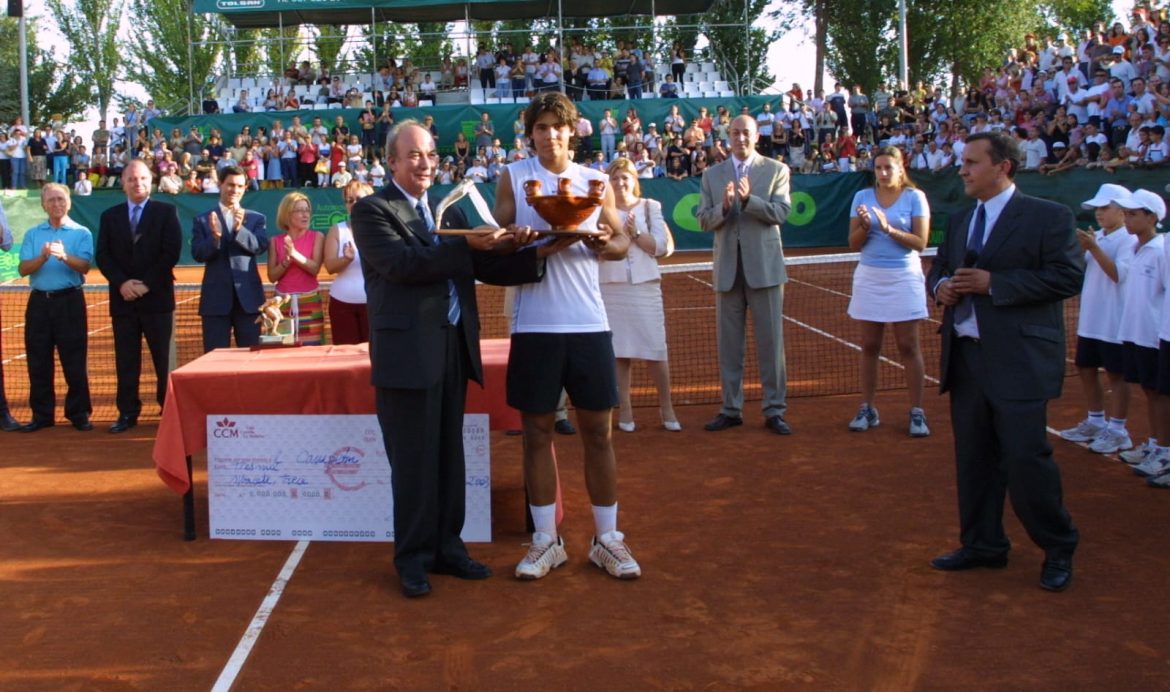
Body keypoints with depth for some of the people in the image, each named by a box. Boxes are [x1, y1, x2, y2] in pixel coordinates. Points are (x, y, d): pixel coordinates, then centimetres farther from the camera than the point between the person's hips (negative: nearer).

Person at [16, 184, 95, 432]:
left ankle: (79, 413, 9)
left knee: (74, 360, 0)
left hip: (69, 300, -3)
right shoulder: (32, 234, 9)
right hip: (39, 301, 3)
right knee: (38, 361, 6)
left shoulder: (82, 233, 2)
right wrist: (42, 257, -18)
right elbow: (23, 269, 0)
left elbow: (85, 266, -12)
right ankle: (42, 414, 15)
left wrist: (64, 256, -30)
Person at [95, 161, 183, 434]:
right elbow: (103, 256, 6)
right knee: (126, 360, 5)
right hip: (122, 298, 3)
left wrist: (147, 284, -12)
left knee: (163, 358, 0)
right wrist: (122, 283, -10)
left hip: (157, 297, -3)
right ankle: (127, 413, 10)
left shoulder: (166, 212, 4)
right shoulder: (110, 216, 13)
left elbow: (171, 252, -5)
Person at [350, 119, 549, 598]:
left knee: (450, 456, 12)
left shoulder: (450, 212, 18)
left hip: (454, 347, 7)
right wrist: (467, 246, -23)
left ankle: (446, 547, 24)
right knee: (414, 460, -1)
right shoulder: (372, 211, -3)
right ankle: (412, 558, 12)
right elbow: (400, 263, -18)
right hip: (407, 350, -6)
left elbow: (481, 267, 11)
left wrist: (533, 255, -6)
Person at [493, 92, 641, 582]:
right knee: (537, 431, 4)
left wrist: (603, 243, -14)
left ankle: (607, 540, 16)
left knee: (598, 431, 5)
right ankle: (546, 541, 16)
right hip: (534, 325, -1)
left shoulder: (594, 180, 10)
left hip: (589, 322, 1)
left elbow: (621, 242, 9)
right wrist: (539, 244, -19)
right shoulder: (513, 177, 5)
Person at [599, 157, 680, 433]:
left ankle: (666, 407, 13)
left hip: (645, 286, 0)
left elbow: (660, 247, 0)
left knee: (655, 350, 0)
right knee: (618, 352, 2)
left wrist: (635, 233, -13)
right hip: (611, 287, 1)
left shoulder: (650, 207, 6)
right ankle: (625, 409, 11)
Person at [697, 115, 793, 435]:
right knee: (729, 342, 7)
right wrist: (723, 207, -17)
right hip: (727, 267, 2)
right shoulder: (712, 175, 9)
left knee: (771, 340, 0)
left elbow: (780, 212, -9)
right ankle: (731, 409, 16)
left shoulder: (776, 170, 3)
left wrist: (748, 199, -23)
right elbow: (704, 221, 2)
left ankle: (774, 410, 7)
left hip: (764, 266, -2)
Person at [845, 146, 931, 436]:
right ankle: (867, 409, 12)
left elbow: (920, 243, -9)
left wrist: (890, 229, -21)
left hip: (904, 278, -2)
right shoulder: (862, 197, 5)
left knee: (909, 346, -1)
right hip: (869, 278, 3)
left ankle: (917, 412, 4)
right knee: (869, 346, 5)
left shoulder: (915, 197, -2)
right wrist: (865, 226, -16)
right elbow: (854, 244, 4)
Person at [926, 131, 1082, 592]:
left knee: (1025, 458, -6)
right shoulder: (960, 223, 17)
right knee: (973, 459, 11)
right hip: (965, 357, 7)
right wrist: (940, 286, 0)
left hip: (1019, 360, -7)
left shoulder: (1048, 217, -5)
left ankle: (1058, 549, 15)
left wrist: (993, 283, -18)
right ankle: (983, 544, 25)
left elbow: (1068, 276, -14)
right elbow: (938, 268, 25)